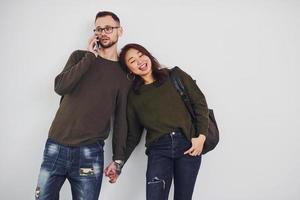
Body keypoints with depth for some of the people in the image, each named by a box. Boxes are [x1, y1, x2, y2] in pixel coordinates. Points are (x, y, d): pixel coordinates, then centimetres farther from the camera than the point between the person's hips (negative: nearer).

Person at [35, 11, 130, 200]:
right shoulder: (80, 56, 9)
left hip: (90, 153, -1)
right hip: (56, 147, 1)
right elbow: (60, 87, -9)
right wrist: (90, 56, -7)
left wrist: (118, 159, 3)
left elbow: (121, 119, 6)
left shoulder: (123, 75, 6)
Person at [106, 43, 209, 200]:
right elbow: (133, 135, 13)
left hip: (188, 145, 0)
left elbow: (200, 103, 4)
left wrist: (201, 136, -7)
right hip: (158, 149, 1)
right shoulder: (133, 95, 11)